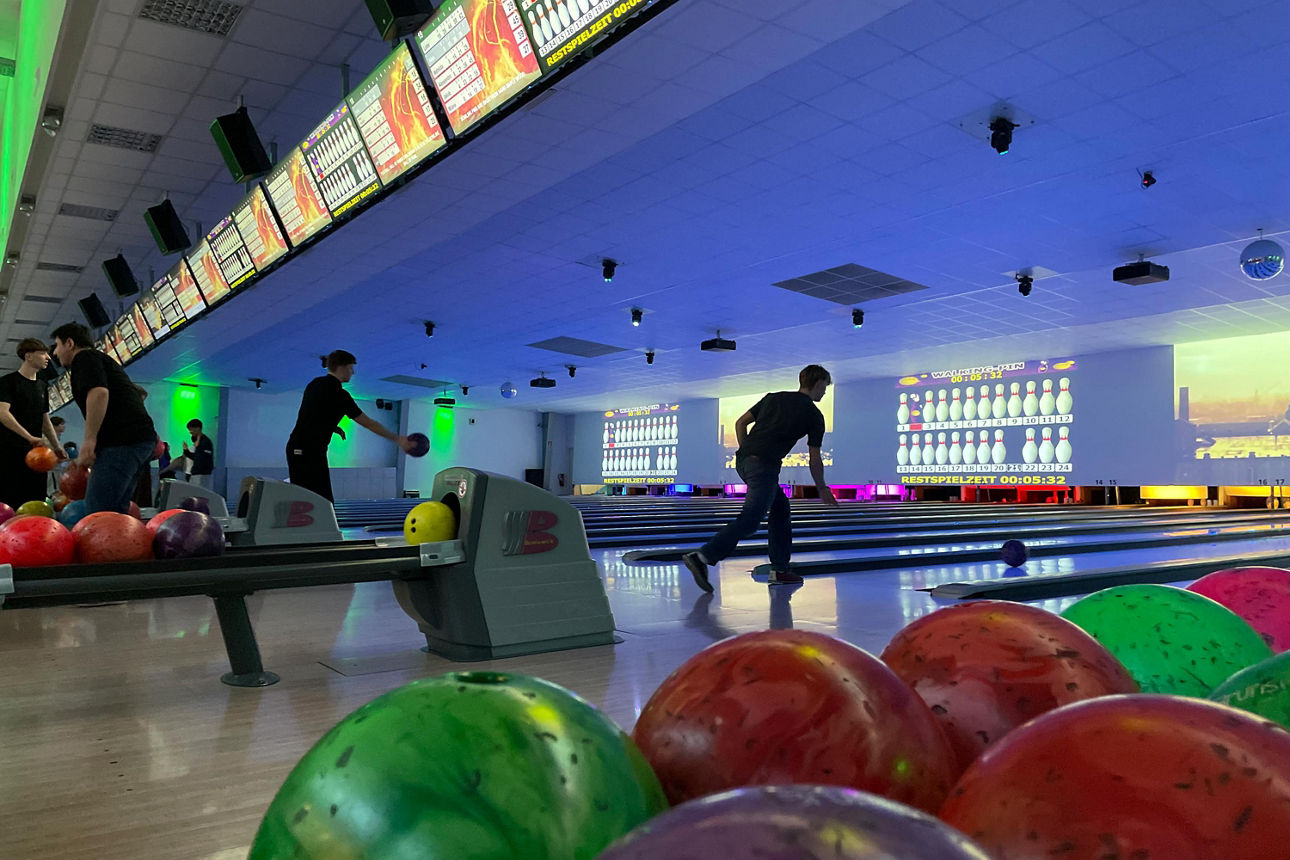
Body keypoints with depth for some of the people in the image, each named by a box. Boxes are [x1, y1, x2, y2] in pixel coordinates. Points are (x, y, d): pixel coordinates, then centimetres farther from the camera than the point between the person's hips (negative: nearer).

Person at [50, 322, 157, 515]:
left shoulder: (84, 358, 2)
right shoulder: (100, 359, 32)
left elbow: (99, 392, -19)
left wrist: (89, 440, -21)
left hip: (123, 441, -10)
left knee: (98, 513, -11)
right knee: (116, 511, 12)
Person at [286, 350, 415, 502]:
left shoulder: (314, 384, 10)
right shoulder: (338, 394, -13)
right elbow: (369, 423, -12)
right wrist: (397, 439, -7)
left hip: (295, 448, 9)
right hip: (311, 453, -9)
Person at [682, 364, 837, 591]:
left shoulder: (774, 397, 21)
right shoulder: (814, 415, 7)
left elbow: (740, 423, 17)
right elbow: (814, 460, 10)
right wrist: (822, 489, 24)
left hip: (743, 461, 8)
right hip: (764, 465, -7)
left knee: (780, 508, 20)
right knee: (750, 519, -12)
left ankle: (780, 570, 20)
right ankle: (702, 557, -27)